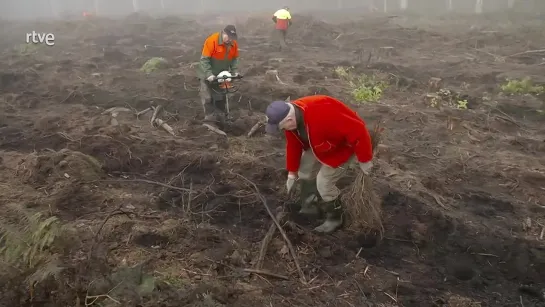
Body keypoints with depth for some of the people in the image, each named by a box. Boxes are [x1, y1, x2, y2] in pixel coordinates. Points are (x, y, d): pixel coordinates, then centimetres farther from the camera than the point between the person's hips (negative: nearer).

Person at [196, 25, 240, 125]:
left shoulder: (234, 44, -9)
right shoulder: (212, 40, -27)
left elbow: (235, 59, 5)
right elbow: (204, 59, -26)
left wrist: (234, 71, -9)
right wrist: (208, 74, -32)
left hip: (222, 74, 5)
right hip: (208, 74, -5)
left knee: (221, 96, 16)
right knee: (207, 97, -2)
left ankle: (223, 115, 29)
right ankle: (210, 118, 6)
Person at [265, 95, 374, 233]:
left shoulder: (323, 116, -45)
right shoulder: (291, 117, -17)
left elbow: (357, 131, -37)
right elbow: (293, 145, 0)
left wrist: (364, 160, -25)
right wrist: (292, 173, 9)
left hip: (343, 146, -8)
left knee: (324, 183, -7)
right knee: (304, 171, 13)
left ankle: (334, 218, 18)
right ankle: (310, 206, 36)